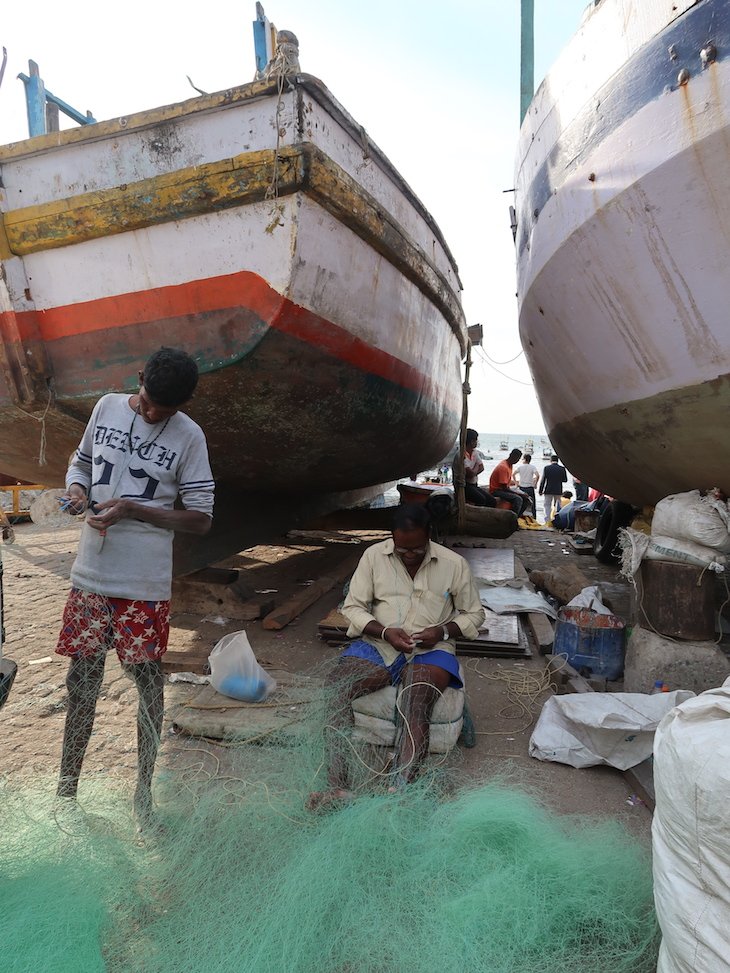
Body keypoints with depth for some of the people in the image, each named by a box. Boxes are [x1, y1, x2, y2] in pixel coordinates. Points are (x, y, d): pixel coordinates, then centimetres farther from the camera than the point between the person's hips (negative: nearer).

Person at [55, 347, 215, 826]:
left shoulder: (189, 437, -8)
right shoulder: (107, 407, 2)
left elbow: (201, 518, -8)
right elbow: (81, 461, 17)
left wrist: (133, 510, -17)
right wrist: (76, 488, -6)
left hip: (145, 584, -3)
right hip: (91, 575, 3)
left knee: (149, 682, 8)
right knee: (82, 679, 13)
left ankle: (144, 791, 26)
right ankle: (66, 787, 31)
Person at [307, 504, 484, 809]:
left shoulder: (454, 564, 1)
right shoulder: (374, 556, 3)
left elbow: (474, 614, 11)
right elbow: (352, 607, 4)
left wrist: (443, 631, -10)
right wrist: (385, 632, -14)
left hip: (430, 650, -1)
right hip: (377, 644, 2)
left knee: (415, 709, -33)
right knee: (334, 689, -26)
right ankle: (337, 787, -32)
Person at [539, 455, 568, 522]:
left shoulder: (546, 468, -7)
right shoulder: (562, 468, -3)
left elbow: (542, 480, -6)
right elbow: (565, 480, 3)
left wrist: (540, 491, 0)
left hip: (548, 490, -2)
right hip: (558, 491, 2)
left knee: (547, 506, 5)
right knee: (557, 506, 12)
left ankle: (547, 521, -2)